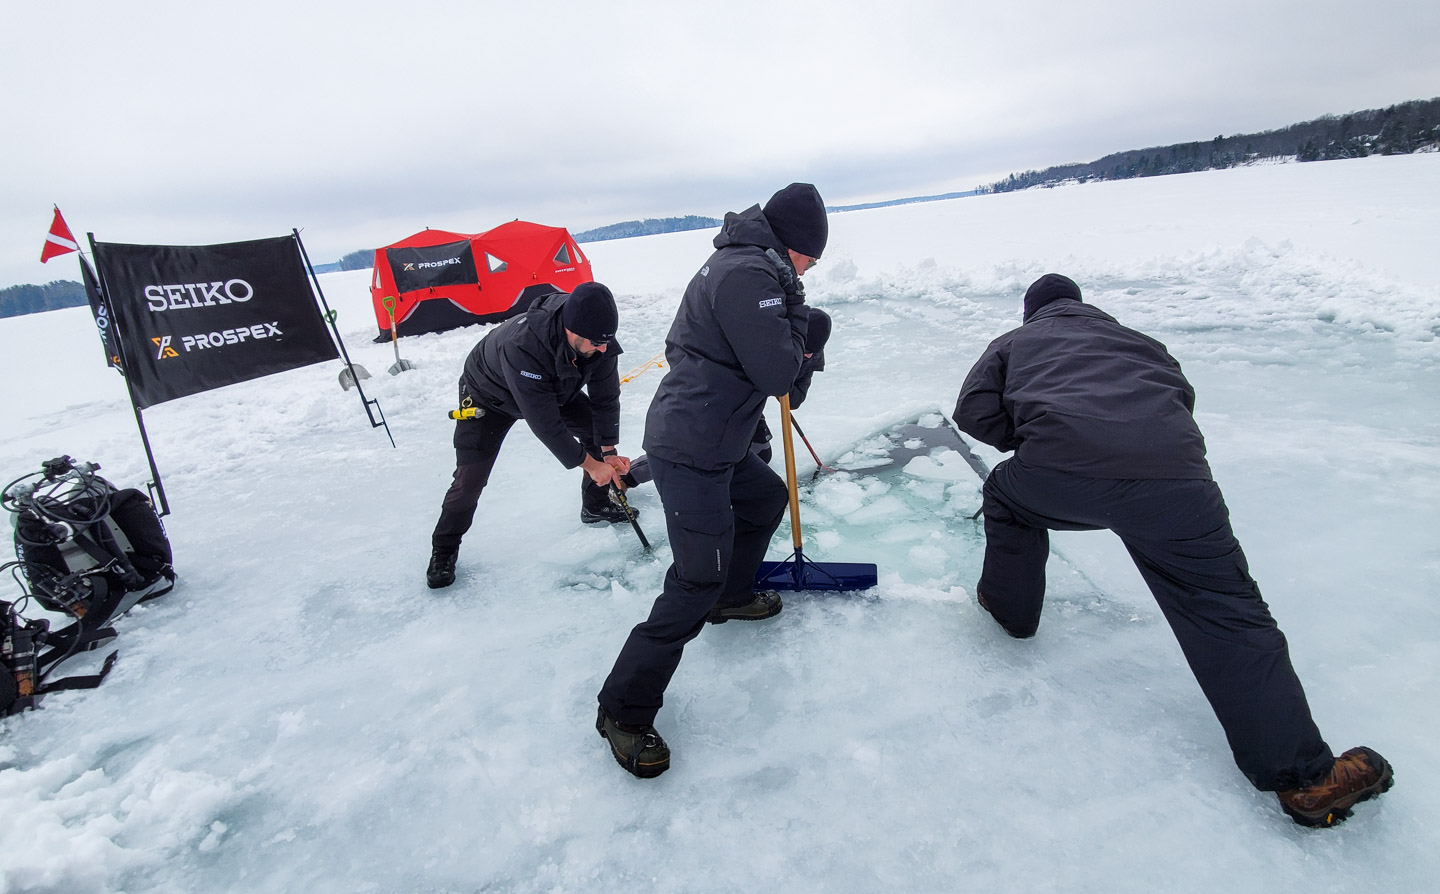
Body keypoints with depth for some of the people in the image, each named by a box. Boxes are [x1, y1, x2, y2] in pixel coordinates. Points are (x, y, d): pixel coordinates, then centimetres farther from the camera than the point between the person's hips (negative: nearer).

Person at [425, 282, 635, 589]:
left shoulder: (598, 336, -29)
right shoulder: (522, 345, -47)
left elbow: (605, 397, -16)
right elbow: (545, 422, -41)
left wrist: (609, 453, -21)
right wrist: (590, 464, -33)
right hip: (489, 396, -5)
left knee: (599, 429, -3)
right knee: (470, 477, -11)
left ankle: (596, 506, 19)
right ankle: (444, 550, 14)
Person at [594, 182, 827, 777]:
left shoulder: (740, 262, 16)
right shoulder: (751, 274, -19)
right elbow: (777, 375, -19)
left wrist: (794, 334, 8)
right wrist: (796, 314, -3)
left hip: (711, 444, 11)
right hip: (690, 453, -11)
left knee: (768, 497, 29)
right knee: (697, 581, -8)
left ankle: (733, 596, 48)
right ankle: (623, 711, 4)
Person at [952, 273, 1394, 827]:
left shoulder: (1014, 341, 29)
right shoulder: (1133, 338, 38)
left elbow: (974, 411, 14)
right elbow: (1181, 392, 32)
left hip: (1057, 476, -2)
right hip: (1170, 479, 2)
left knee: (1006, 496, 32)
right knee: (1228, 614, 10)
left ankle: (1008, 606, 41)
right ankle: (1305, 777, 6)